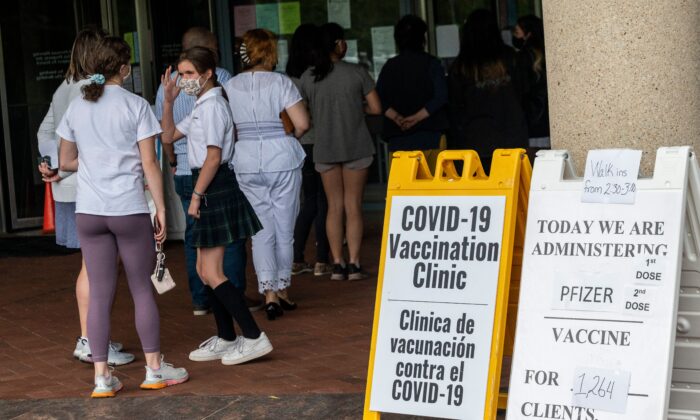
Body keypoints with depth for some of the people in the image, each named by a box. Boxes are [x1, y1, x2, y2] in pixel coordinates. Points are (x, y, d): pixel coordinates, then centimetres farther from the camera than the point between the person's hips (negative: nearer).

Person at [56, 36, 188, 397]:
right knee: (142, 289, 9)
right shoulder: (135, 105, -5)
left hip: (89, 212, 3)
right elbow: (149, 164, -7)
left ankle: (102, 377, 6)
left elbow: (66, 161, 12)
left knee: (100, 294, 6)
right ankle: (154, 369, 16)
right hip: (130, 209, -3)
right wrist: (161, 208, -1)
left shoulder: (77, 107, 6)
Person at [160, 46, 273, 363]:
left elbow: (213, 157, -20)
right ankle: (226, 339, 21)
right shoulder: (201, 107, 17)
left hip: (215, 190, -10)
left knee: (212, 274, -10)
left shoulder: (212, 106, -14)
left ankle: (254, 338, -10)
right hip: (209, 191, 10)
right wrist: (168, 101, 13)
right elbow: (169, 136, 23)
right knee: (205, 271, 14)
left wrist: (196, 195, -17)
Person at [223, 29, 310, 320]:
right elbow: (302, 123, -11)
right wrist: (288, 138, 9)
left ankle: (269, 293, -4)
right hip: (282, 159, -2)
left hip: (246, 162, 2)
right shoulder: (280, 82, -6)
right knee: (284, 227, 10)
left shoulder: (230, 86, 2)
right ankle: (282, 289, 19)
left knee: (261, 230, 7)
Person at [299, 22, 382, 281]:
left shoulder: (308, 77, -1)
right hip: (356, 146, -2)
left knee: (334, 206, 9)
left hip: (324, 149, 2)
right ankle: (353, 264, -1)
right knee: (353, 206, 3)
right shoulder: (357, 73, -8)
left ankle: (337, 265, 6)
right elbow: (376, 108, -6)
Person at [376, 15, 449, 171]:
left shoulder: (389, 67, 10)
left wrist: (396, 117, -7)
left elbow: (379, 100, 2)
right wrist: (417, 117, -11)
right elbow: (440, 97, -9)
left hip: (398, 140, 3)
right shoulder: (430, 63, 1)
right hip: (430, 139, -2)